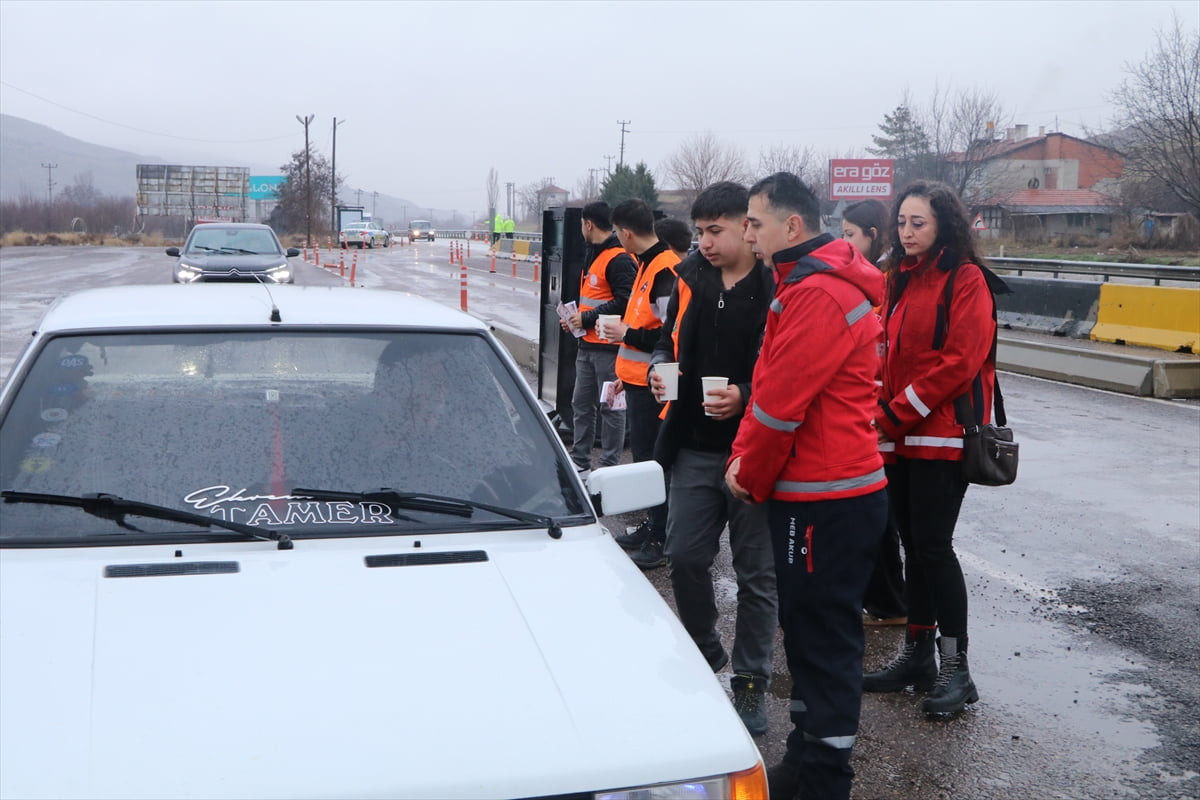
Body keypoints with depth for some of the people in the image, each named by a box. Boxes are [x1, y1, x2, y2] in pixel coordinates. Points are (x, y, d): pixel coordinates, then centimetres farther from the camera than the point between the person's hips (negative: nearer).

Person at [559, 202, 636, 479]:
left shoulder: (619, 259, -15)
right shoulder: (594, 255, 18)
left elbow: (624, 302, -22)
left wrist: (587, 318, -17)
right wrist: (576, 319, 9)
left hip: (608, 346, -10)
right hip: (588, 344, 10)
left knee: (610, 407, -2)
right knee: (581, 404, 13)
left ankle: (610, 466, 5)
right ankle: (580, 462, 22)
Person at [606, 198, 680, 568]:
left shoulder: (665, 271, -19)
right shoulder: (648, 264, 13)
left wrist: (628, 335, -16)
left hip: (651, 384, -10)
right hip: (639, 380, 10)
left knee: (652, 457, -4)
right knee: (643, 452, 17)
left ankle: (662, 540, 5)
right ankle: (651, 525, 29)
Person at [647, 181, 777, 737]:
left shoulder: (777, 288, -11)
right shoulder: (691, 279, 8)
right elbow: (670, 340, 20)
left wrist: (747, 396, -25)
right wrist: (660, 366, 0)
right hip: (695, 447, 6)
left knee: (756, 573, 6)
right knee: (684, 557, 9)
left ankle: (751, 683, 20)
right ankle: (704, 656, 33)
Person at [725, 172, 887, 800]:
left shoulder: (820, 296, -19)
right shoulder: (805, 284, 17)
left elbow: (781, 401, -20)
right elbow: (770, 386, 17)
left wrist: (750, 473, -6)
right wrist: (744, 459, 6)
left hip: (827, 500, -11)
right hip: (813, 490, 11)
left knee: (825, 638, -2)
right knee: (806, 627, 17)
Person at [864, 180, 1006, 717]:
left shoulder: (966, 281, -8)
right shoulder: (902, 281, 16)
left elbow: (959, 362, -16)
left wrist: (895, 414, -15)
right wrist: (883, 419, 3)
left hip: (943, 435, -7)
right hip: (900, 436, 7)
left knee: (933, 545, -8)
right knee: (914, 544, 11)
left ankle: (956, 668, 1)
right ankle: (917, 654, 21)